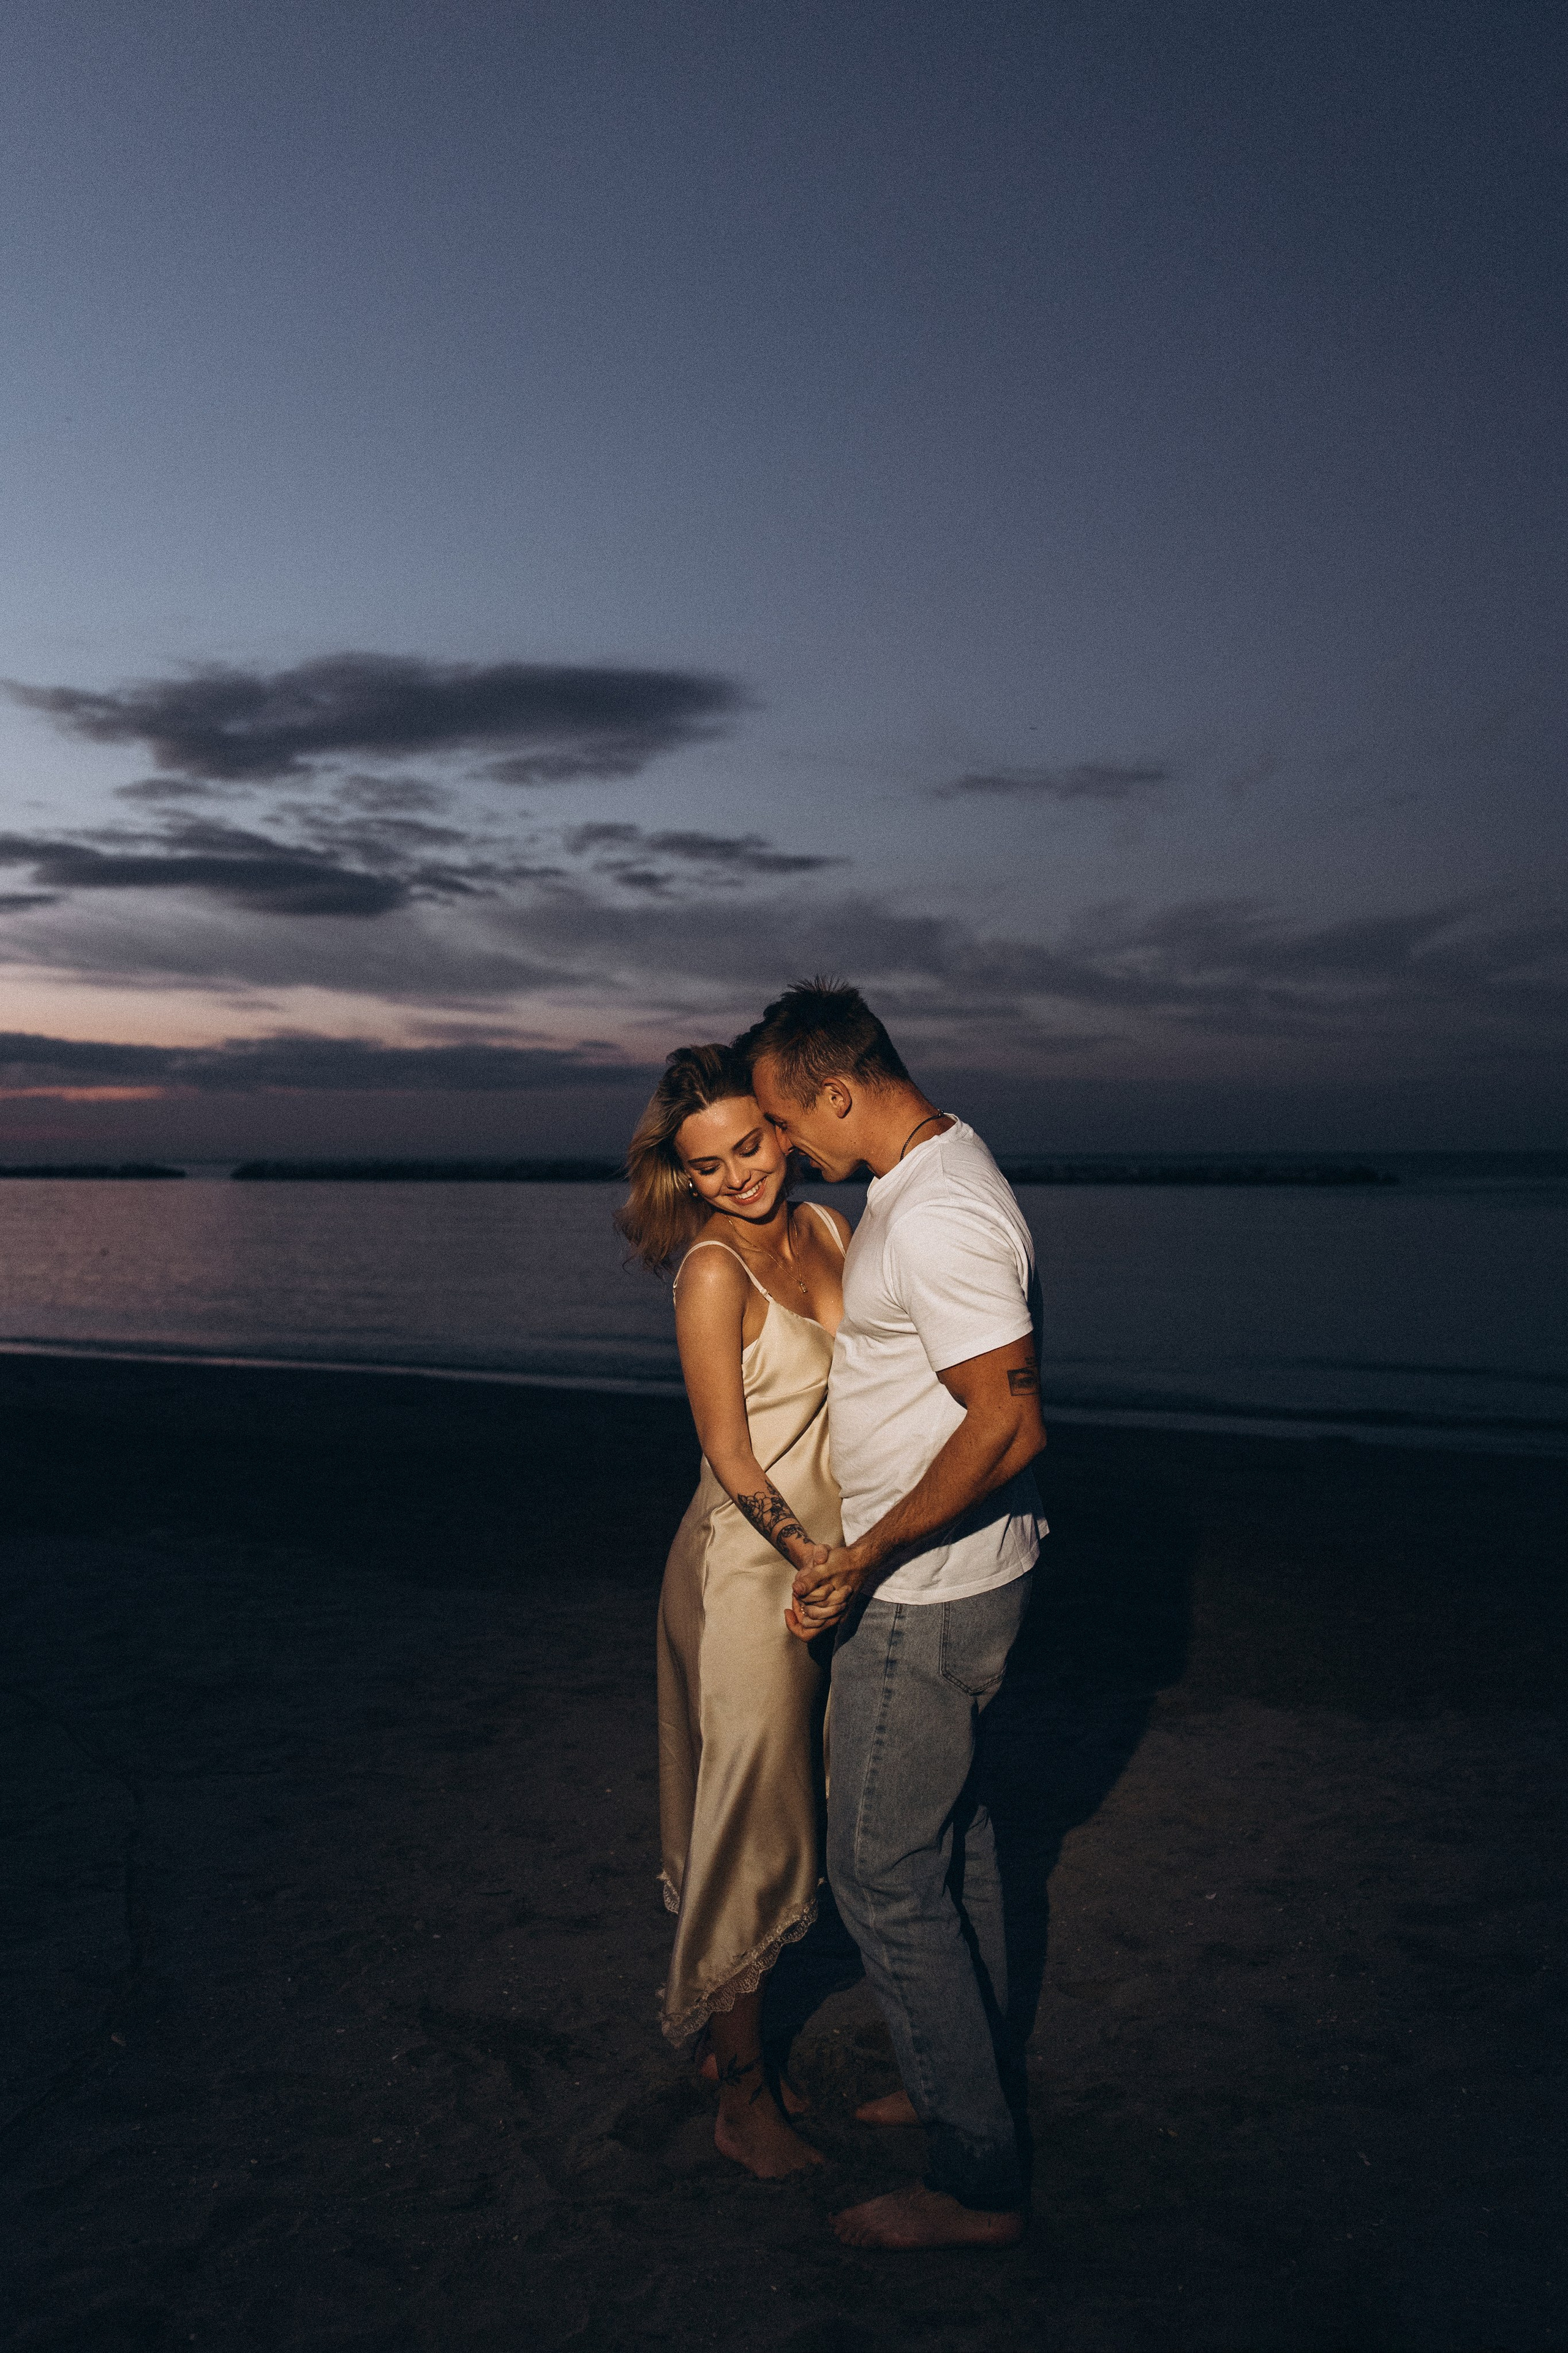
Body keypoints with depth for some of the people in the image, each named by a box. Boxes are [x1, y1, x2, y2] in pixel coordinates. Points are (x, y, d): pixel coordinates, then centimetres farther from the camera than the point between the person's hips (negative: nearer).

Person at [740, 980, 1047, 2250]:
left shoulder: (937, 1219, -27)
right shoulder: (930, 1173, 6)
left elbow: (1011, 1423, -30)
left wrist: (868, 1556, -23)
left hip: (925, 1596, -10)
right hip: (963, 1575, 10)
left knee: (886, 1873, 2)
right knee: (953, 1840, 22)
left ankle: (980, 2181, 17)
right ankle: (976, 2083, 41)